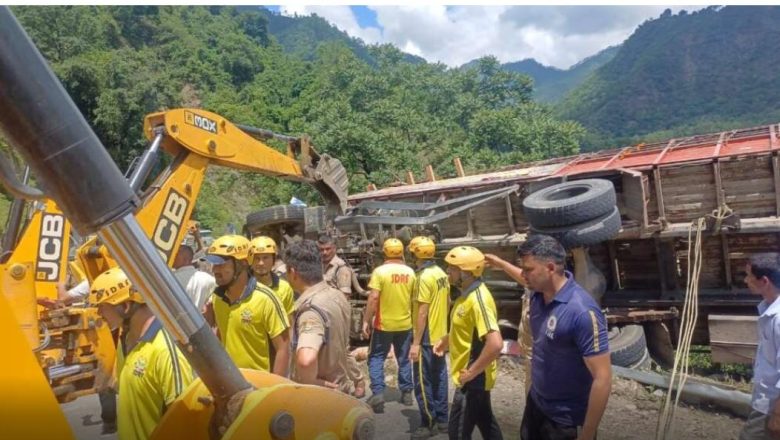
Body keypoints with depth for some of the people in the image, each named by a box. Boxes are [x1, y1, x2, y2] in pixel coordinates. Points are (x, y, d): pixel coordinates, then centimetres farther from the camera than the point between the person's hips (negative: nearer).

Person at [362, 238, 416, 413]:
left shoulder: (380, 271, -14)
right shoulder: (410, 272, 0)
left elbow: (373, 298, -18)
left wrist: (366, 321, -11)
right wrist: (412, 317, 20)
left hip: (384, 323, -4)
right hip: (405, 323, 4)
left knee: (376, 358, 8)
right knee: (403, 359, 16)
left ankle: (378, 393, 0)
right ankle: (406, 393, 23)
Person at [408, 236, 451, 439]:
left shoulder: (424, 277, -20)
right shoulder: (441, 274, 6)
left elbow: (422, 312, -22)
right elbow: (447, 304, 15)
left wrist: (416, 343, -19)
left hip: (426, 338, -9)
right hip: (440, 335, 9)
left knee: (422, 381, 2)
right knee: (439, 378, 15)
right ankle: (442, 419, 24)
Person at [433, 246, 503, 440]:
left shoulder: (478, 300, -27)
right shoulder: (468, 293, 4)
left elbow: (495, 343, -35)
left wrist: (472, 372, -25)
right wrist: (446, 340, 12)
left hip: (473, 379, -9)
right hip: (472, 377, 9)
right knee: (486, 422, 23)